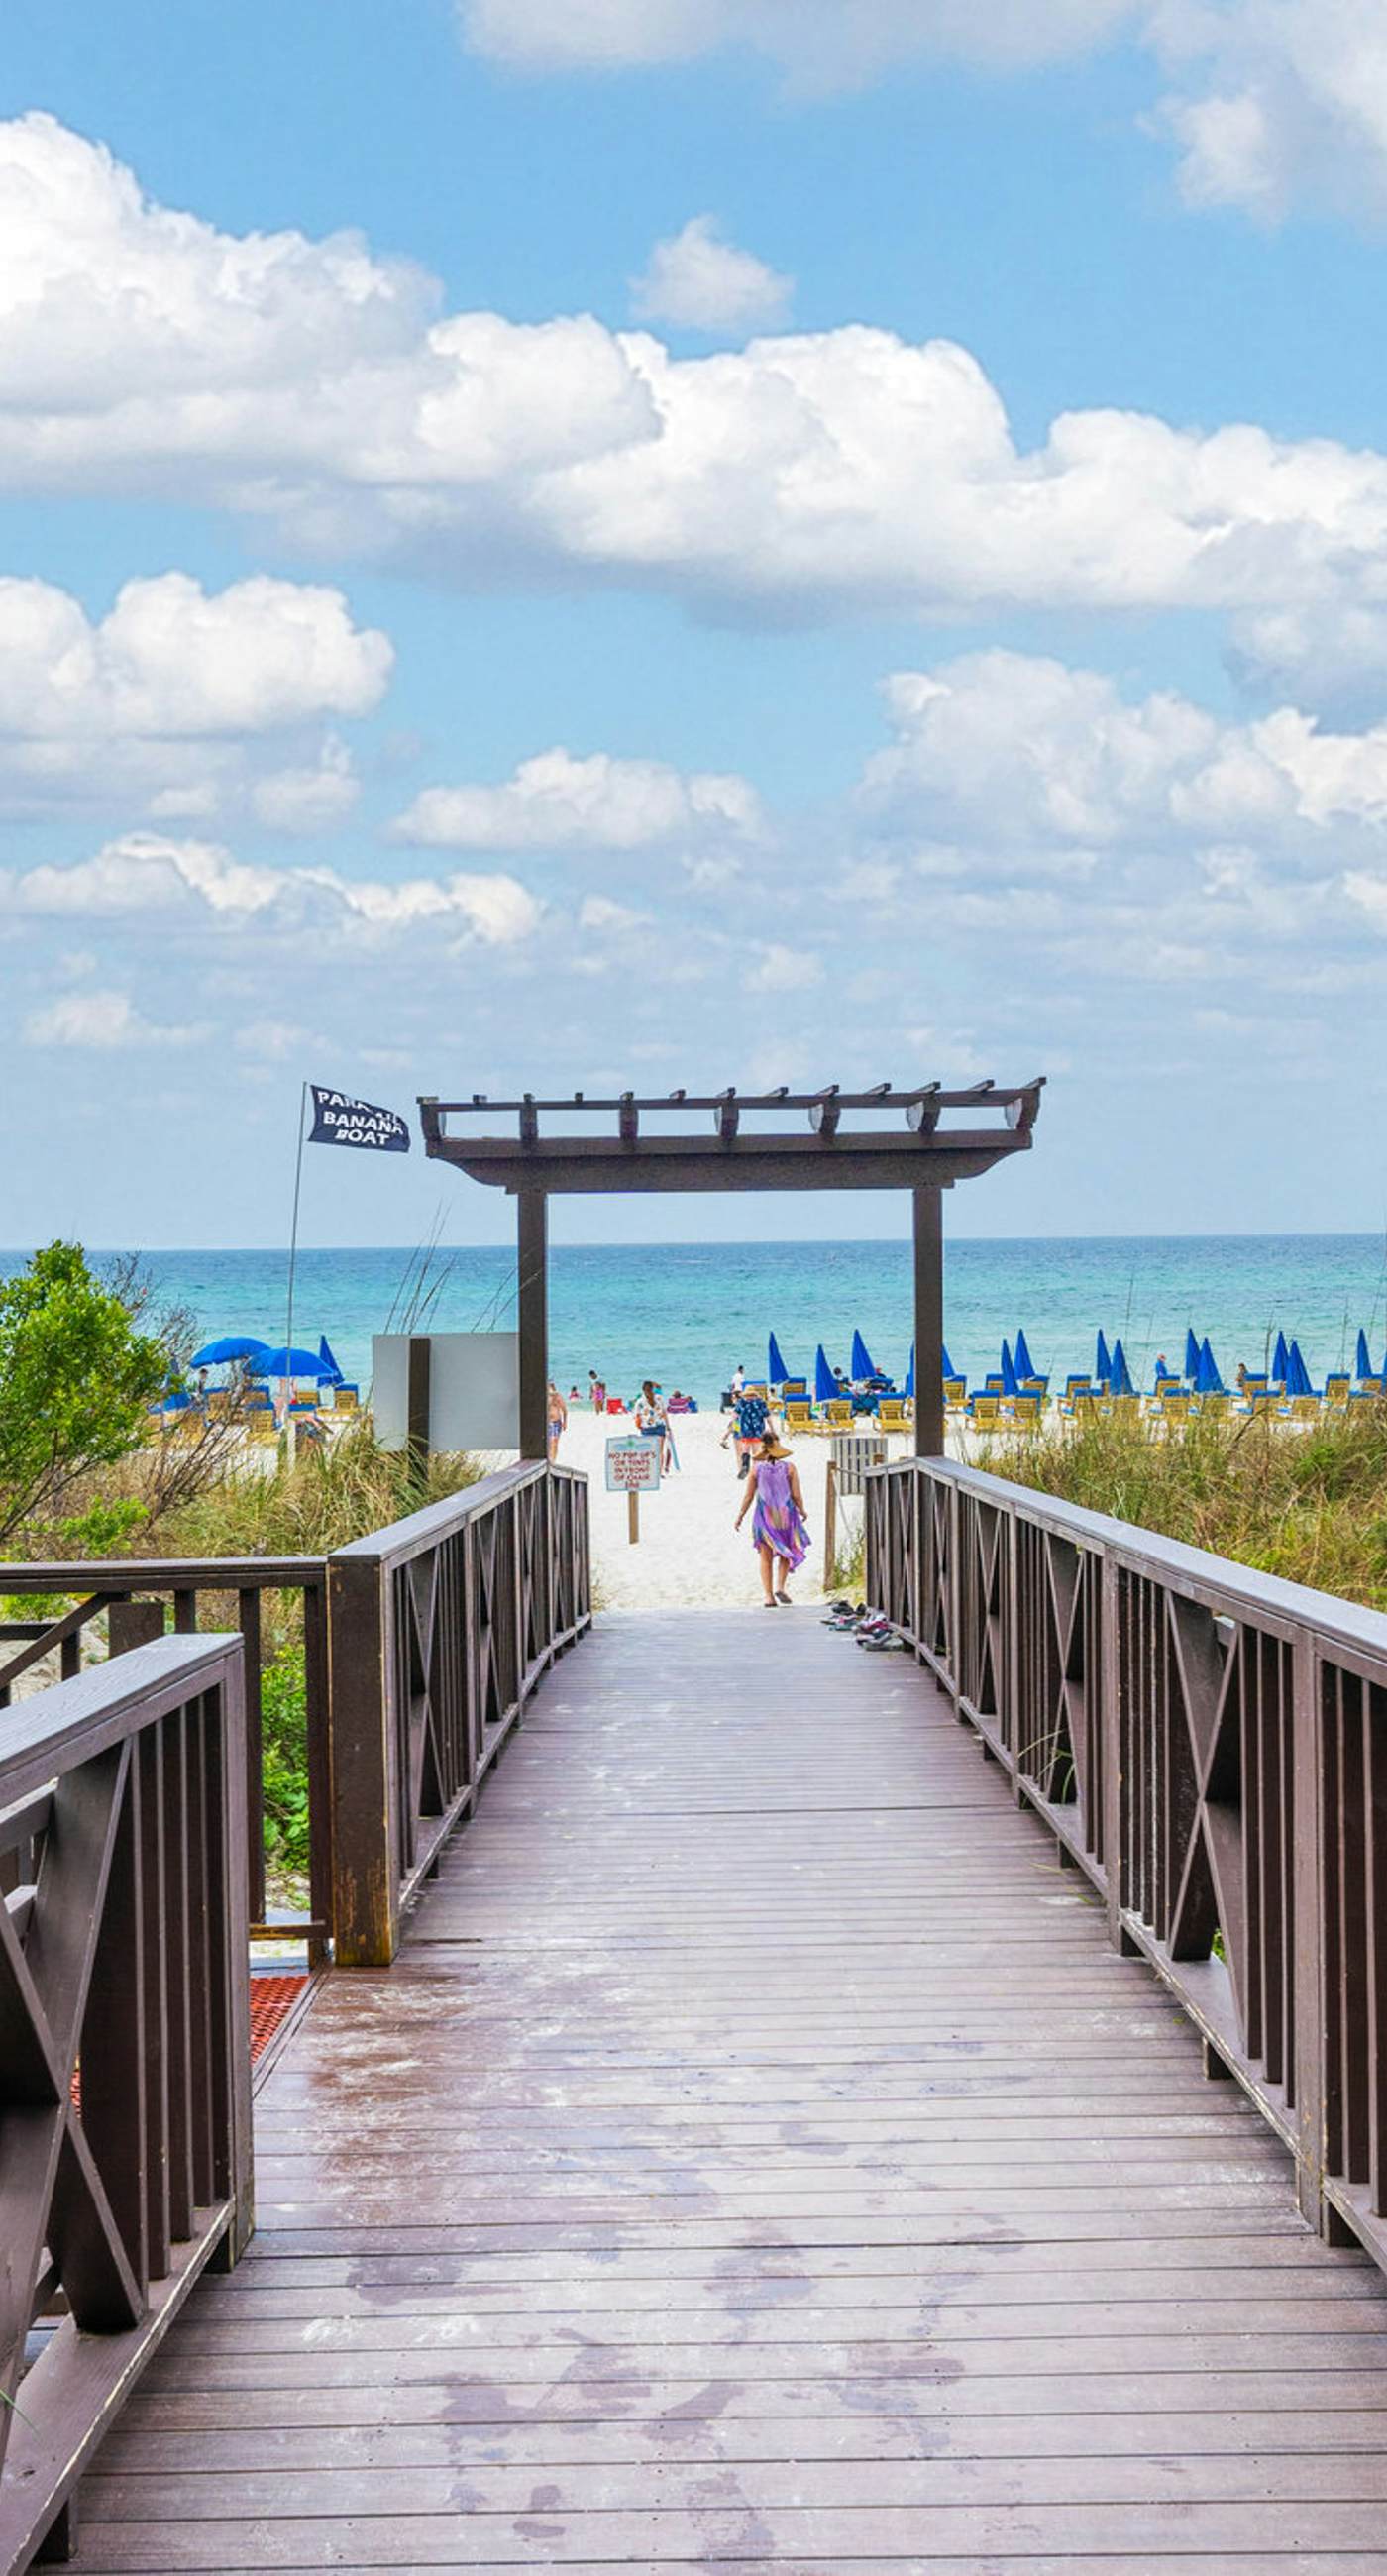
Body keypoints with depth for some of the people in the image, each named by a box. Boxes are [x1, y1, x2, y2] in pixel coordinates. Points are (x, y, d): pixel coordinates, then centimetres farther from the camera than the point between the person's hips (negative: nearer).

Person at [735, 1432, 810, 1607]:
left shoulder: (756, 1468, -6)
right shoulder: (789, 1467, -8)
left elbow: (748, 1496, -3)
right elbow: (796, 1495, -6)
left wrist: (740, 1516, 9)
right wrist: (802, 1512, 12)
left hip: (764, 1517, 0)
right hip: (786, 1515, 0)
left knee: (766, 1558, 10)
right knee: (786, 1554, 17)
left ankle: (768, 1596, 6)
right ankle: (780, 1586, -1)